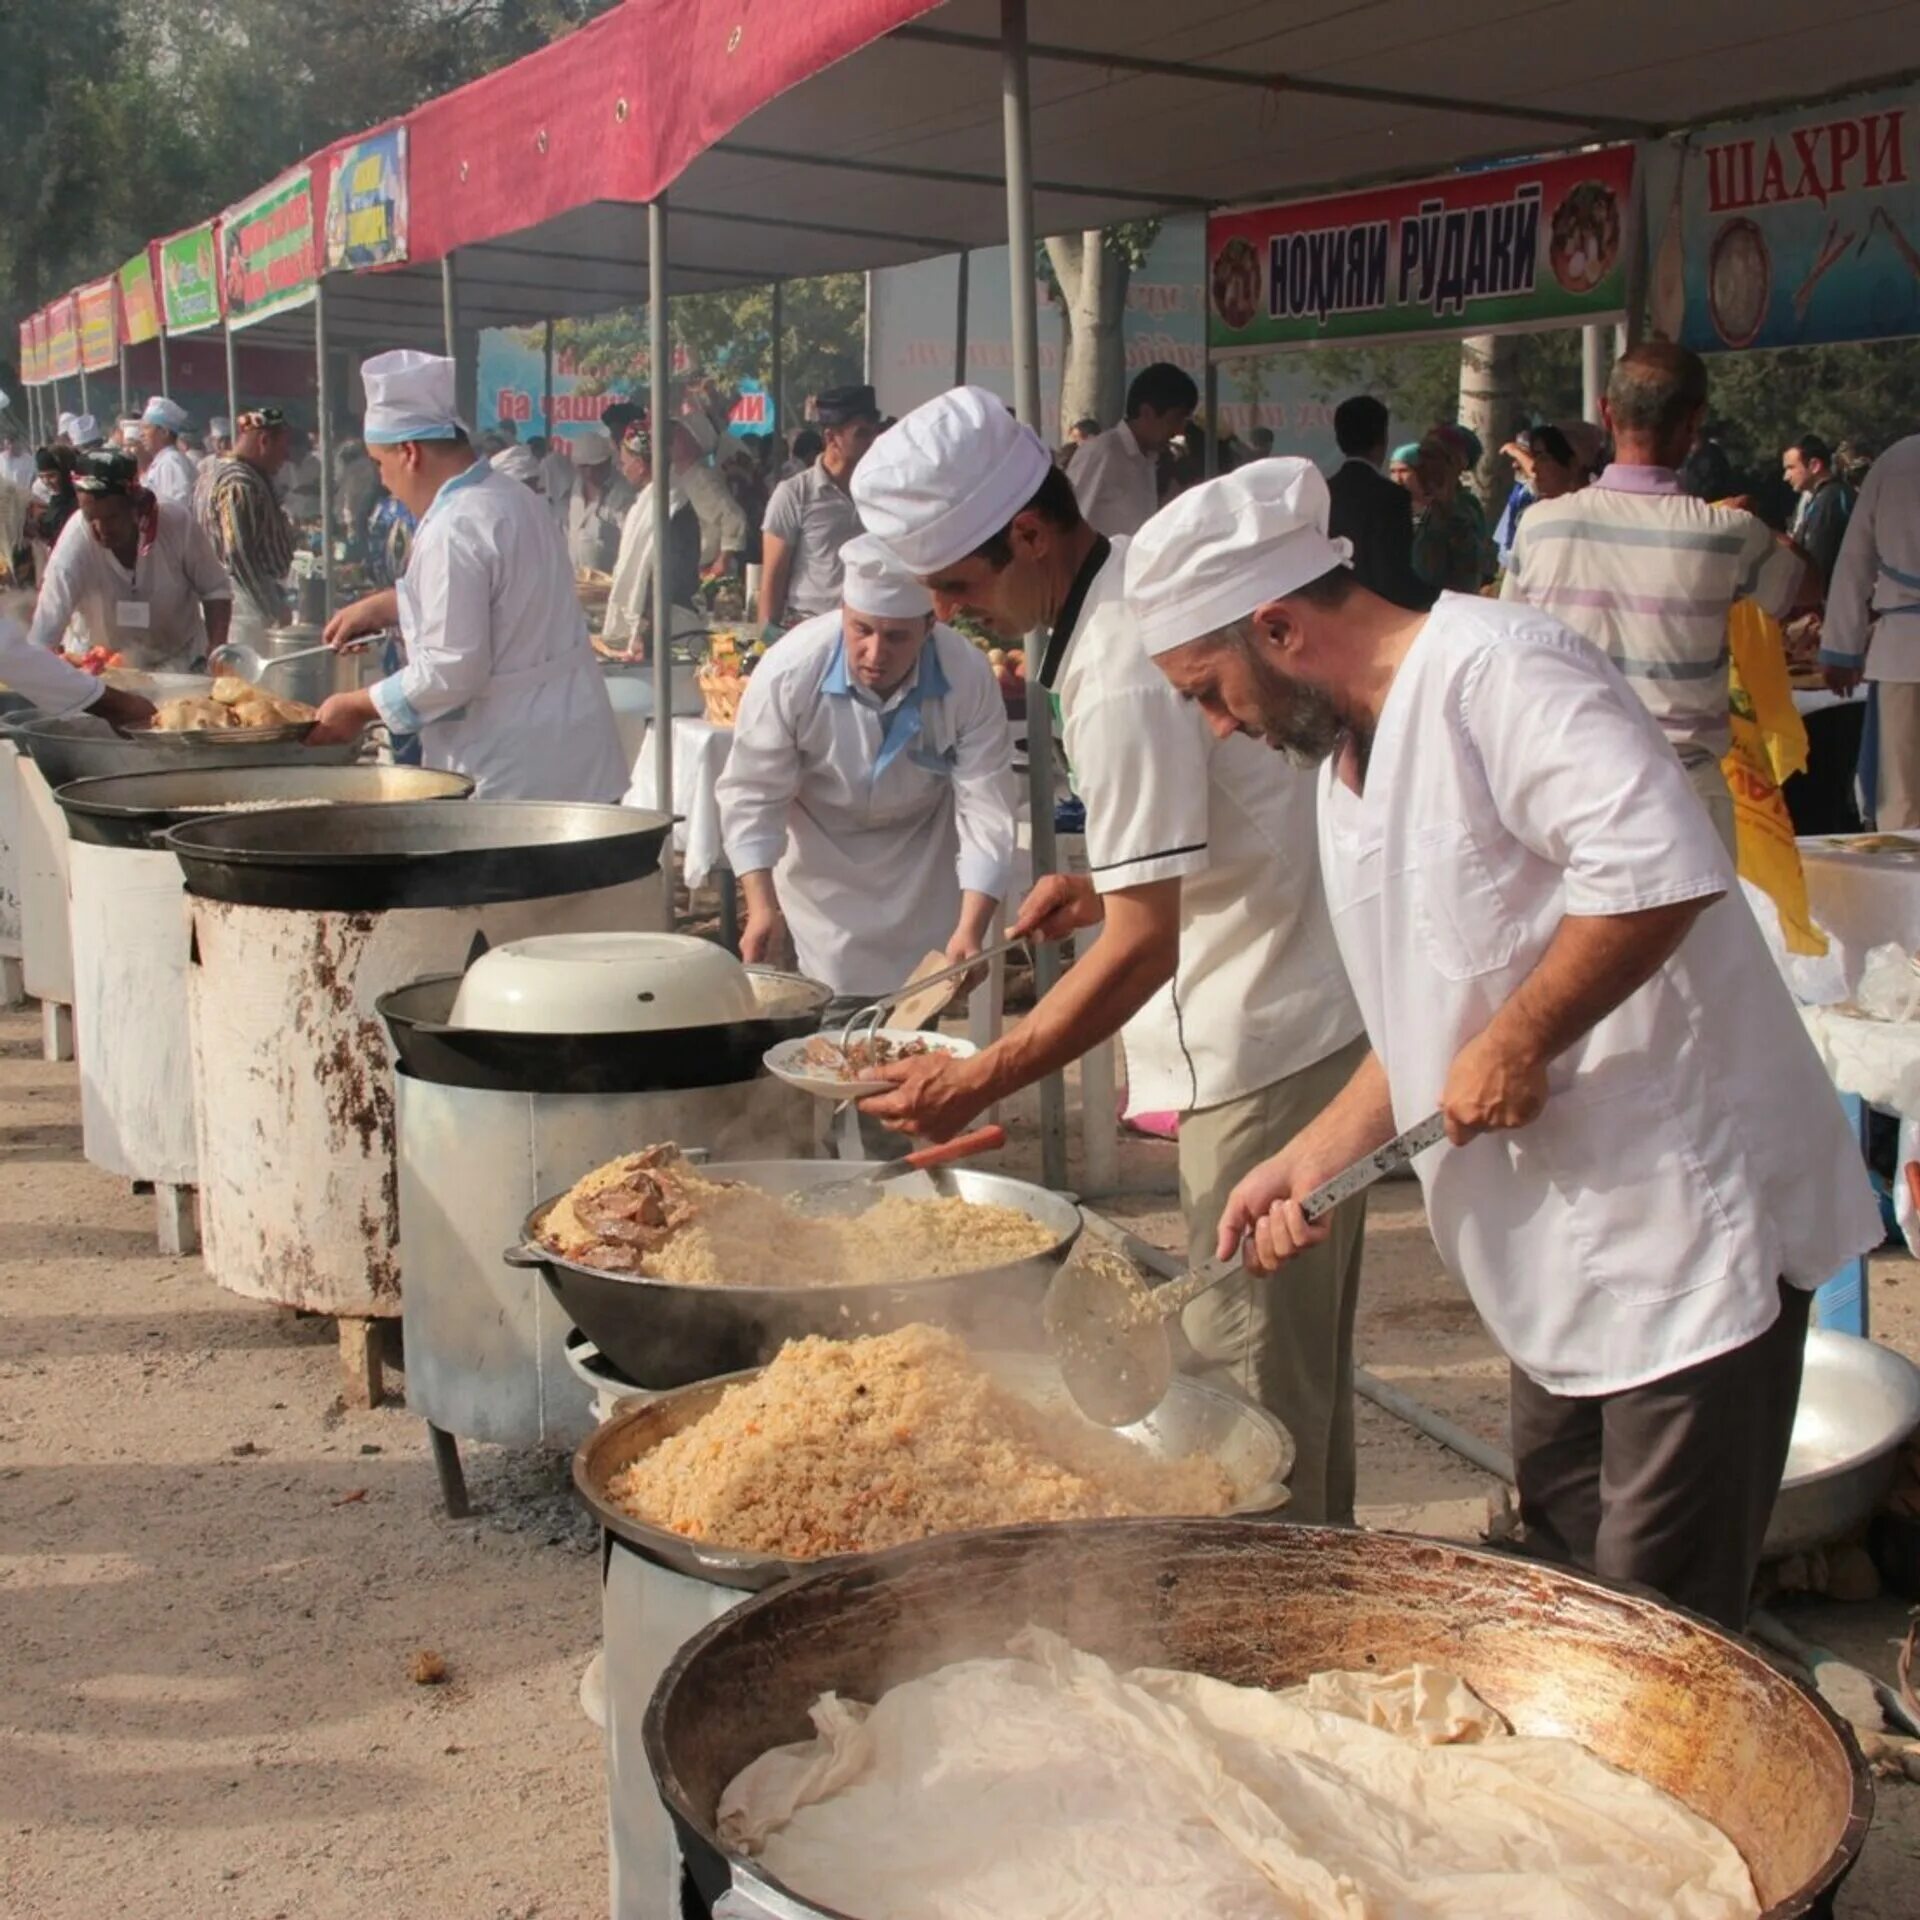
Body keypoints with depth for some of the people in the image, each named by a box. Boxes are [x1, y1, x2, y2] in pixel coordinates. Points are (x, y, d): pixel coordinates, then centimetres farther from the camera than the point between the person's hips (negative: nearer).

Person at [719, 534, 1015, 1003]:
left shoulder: (969, 677, -29)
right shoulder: (789, 671, -32)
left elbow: (986, 810, -26)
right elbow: (752, 795, -21)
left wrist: (970, 930, -35)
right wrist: (762, 906, -31)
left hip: (924, 852, 1)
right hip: (823, 852, -1)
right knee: (837, 1007, -2)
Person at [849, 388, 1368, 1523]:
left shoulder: (1123, 678, -24)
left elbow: (1144, 946, -25)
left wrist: (978, 1085, -23)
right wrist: (1113, 882, 13)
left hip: (1272, 1045, -10)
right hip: (1327, 1012, 10)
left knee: (1252, 1364, 0)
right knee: (1301, 1346, 21)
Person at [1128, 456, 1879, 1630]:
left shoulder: (1491, 669, -17)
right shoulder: (1349, 761, 15)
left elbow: (1663, 868, -31)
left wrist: (1516, 1046, -22)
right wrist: (1310, 1161, 10)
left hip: (1686, 1214, -10)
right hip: (1568, 1252, 10)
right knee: (1565, 1588, 19)